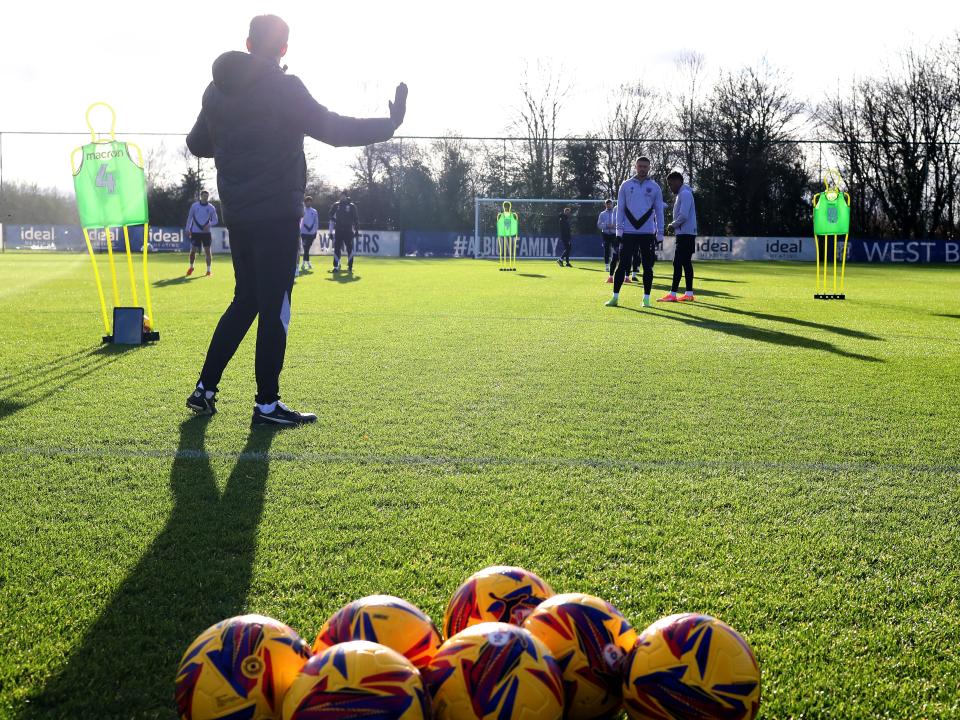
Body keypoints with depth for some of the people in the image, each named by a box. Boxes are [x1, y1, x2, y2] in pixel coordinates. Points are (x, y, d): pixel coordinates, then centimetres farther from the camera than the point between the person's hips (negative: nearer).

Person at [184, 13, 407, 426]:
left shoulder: (217, 90, 11)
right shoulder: (284, 89, -10)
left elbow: (197, 145, 21)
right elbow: (335, 130, -12)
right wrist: (392, 123, -1)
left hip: (236, 214, 7)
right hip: (277, 214, -7)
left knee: (246, 301, 18)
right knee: (275, 307, -2)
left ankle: (204, 389, 17)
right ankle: (267, 405, 2)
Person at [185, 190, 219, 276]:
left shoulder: (211, 207, 1)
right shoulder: (194, 206, 0)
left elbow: (215, 220, 4)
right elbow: (189, 218, 8)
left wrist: (209, 225, -15)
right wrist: (188, 229, 4)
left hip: (206, 232, 0)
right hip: (195, 232, 0)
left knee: (207, 250, -4)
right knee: (193, 250, -1)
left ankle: (208, 270, 4)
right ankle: (191, 267, 21)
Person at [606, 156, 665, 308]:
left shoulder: (654, 187, 6)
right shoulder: (626, 185, 6)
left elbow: (659, 212, 7)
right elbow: (620, 208, 5)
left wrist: (660, 234, 2)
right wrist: (619, 230, -3)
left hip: (648, 233, 1)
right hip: (628, 233, -1)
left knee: (647, 267, 4)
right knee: (622, 265, -2)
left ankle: (646, 298, 11)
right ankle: (615, 297, 2)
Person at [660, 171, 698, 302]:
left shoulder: (685, 194, -13)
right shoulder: (681, 194, 19)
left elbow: (684, 216, -22)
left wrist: (673, 225, -9)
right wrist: (674, 226, 9)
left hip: (685, 234, -10)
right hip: (686, 234, 10)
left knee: (678, 263, -11)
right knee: (686, 263, 10)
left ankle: (672, 294, -12)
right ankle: (689, 294, 11)